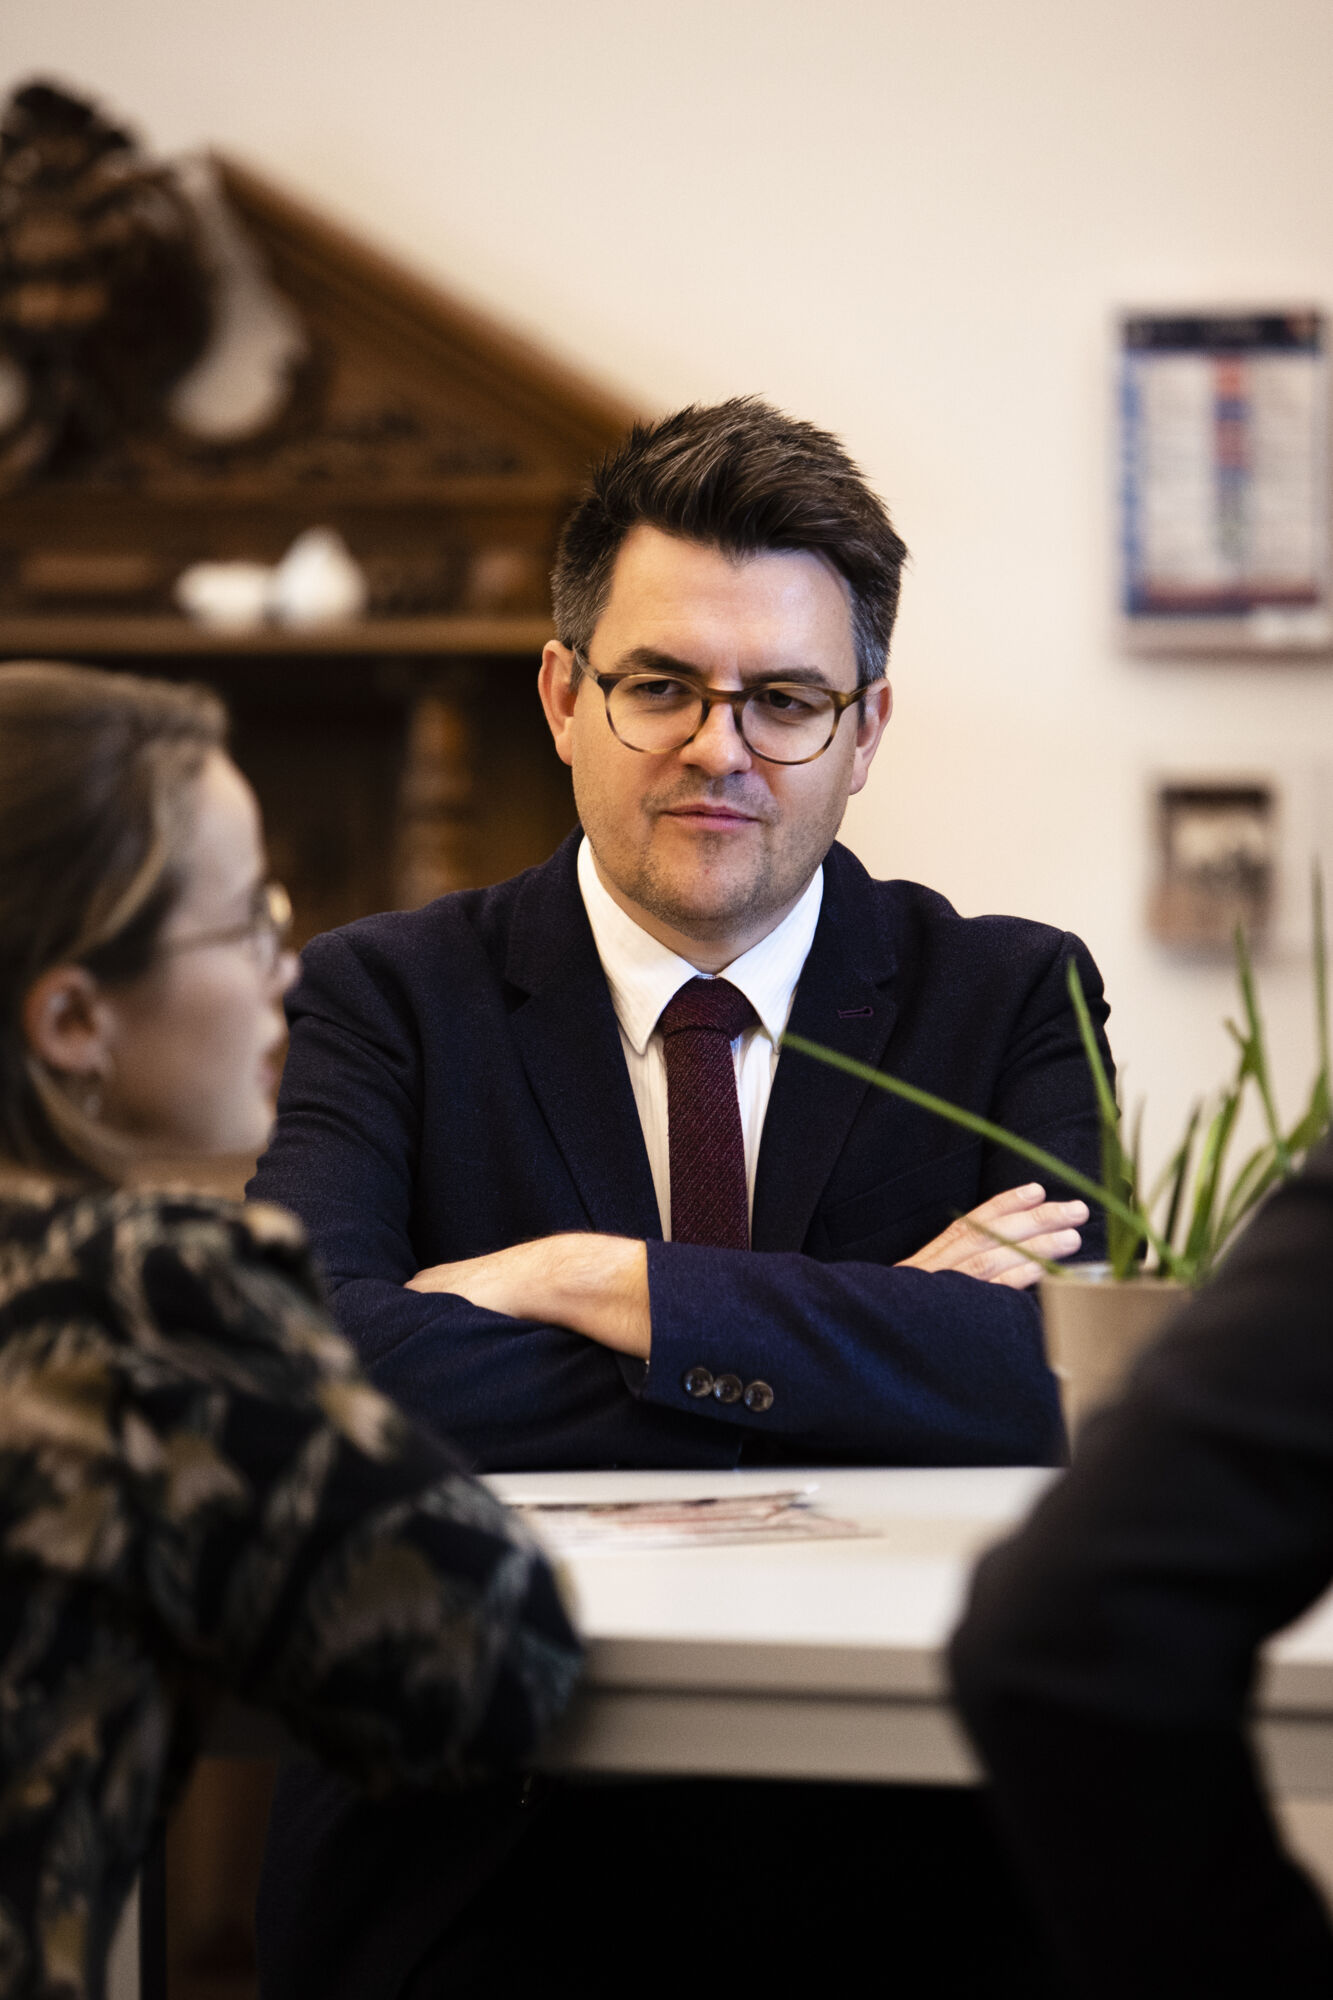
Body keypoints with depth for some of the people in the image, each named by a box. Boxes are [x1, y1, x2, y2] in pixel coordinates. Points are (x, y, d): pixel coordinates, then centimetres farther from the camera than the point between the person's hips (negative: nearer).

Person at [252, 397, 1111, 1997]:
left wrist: (587, 1280, -13)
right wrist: (872, 1335, -12)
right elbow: (302, 1368, -13)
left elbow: (1058, 1375, -9)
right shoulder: (389, 998, 6)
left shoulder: (1013, 999, 8)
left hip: (875, 1863, 1)